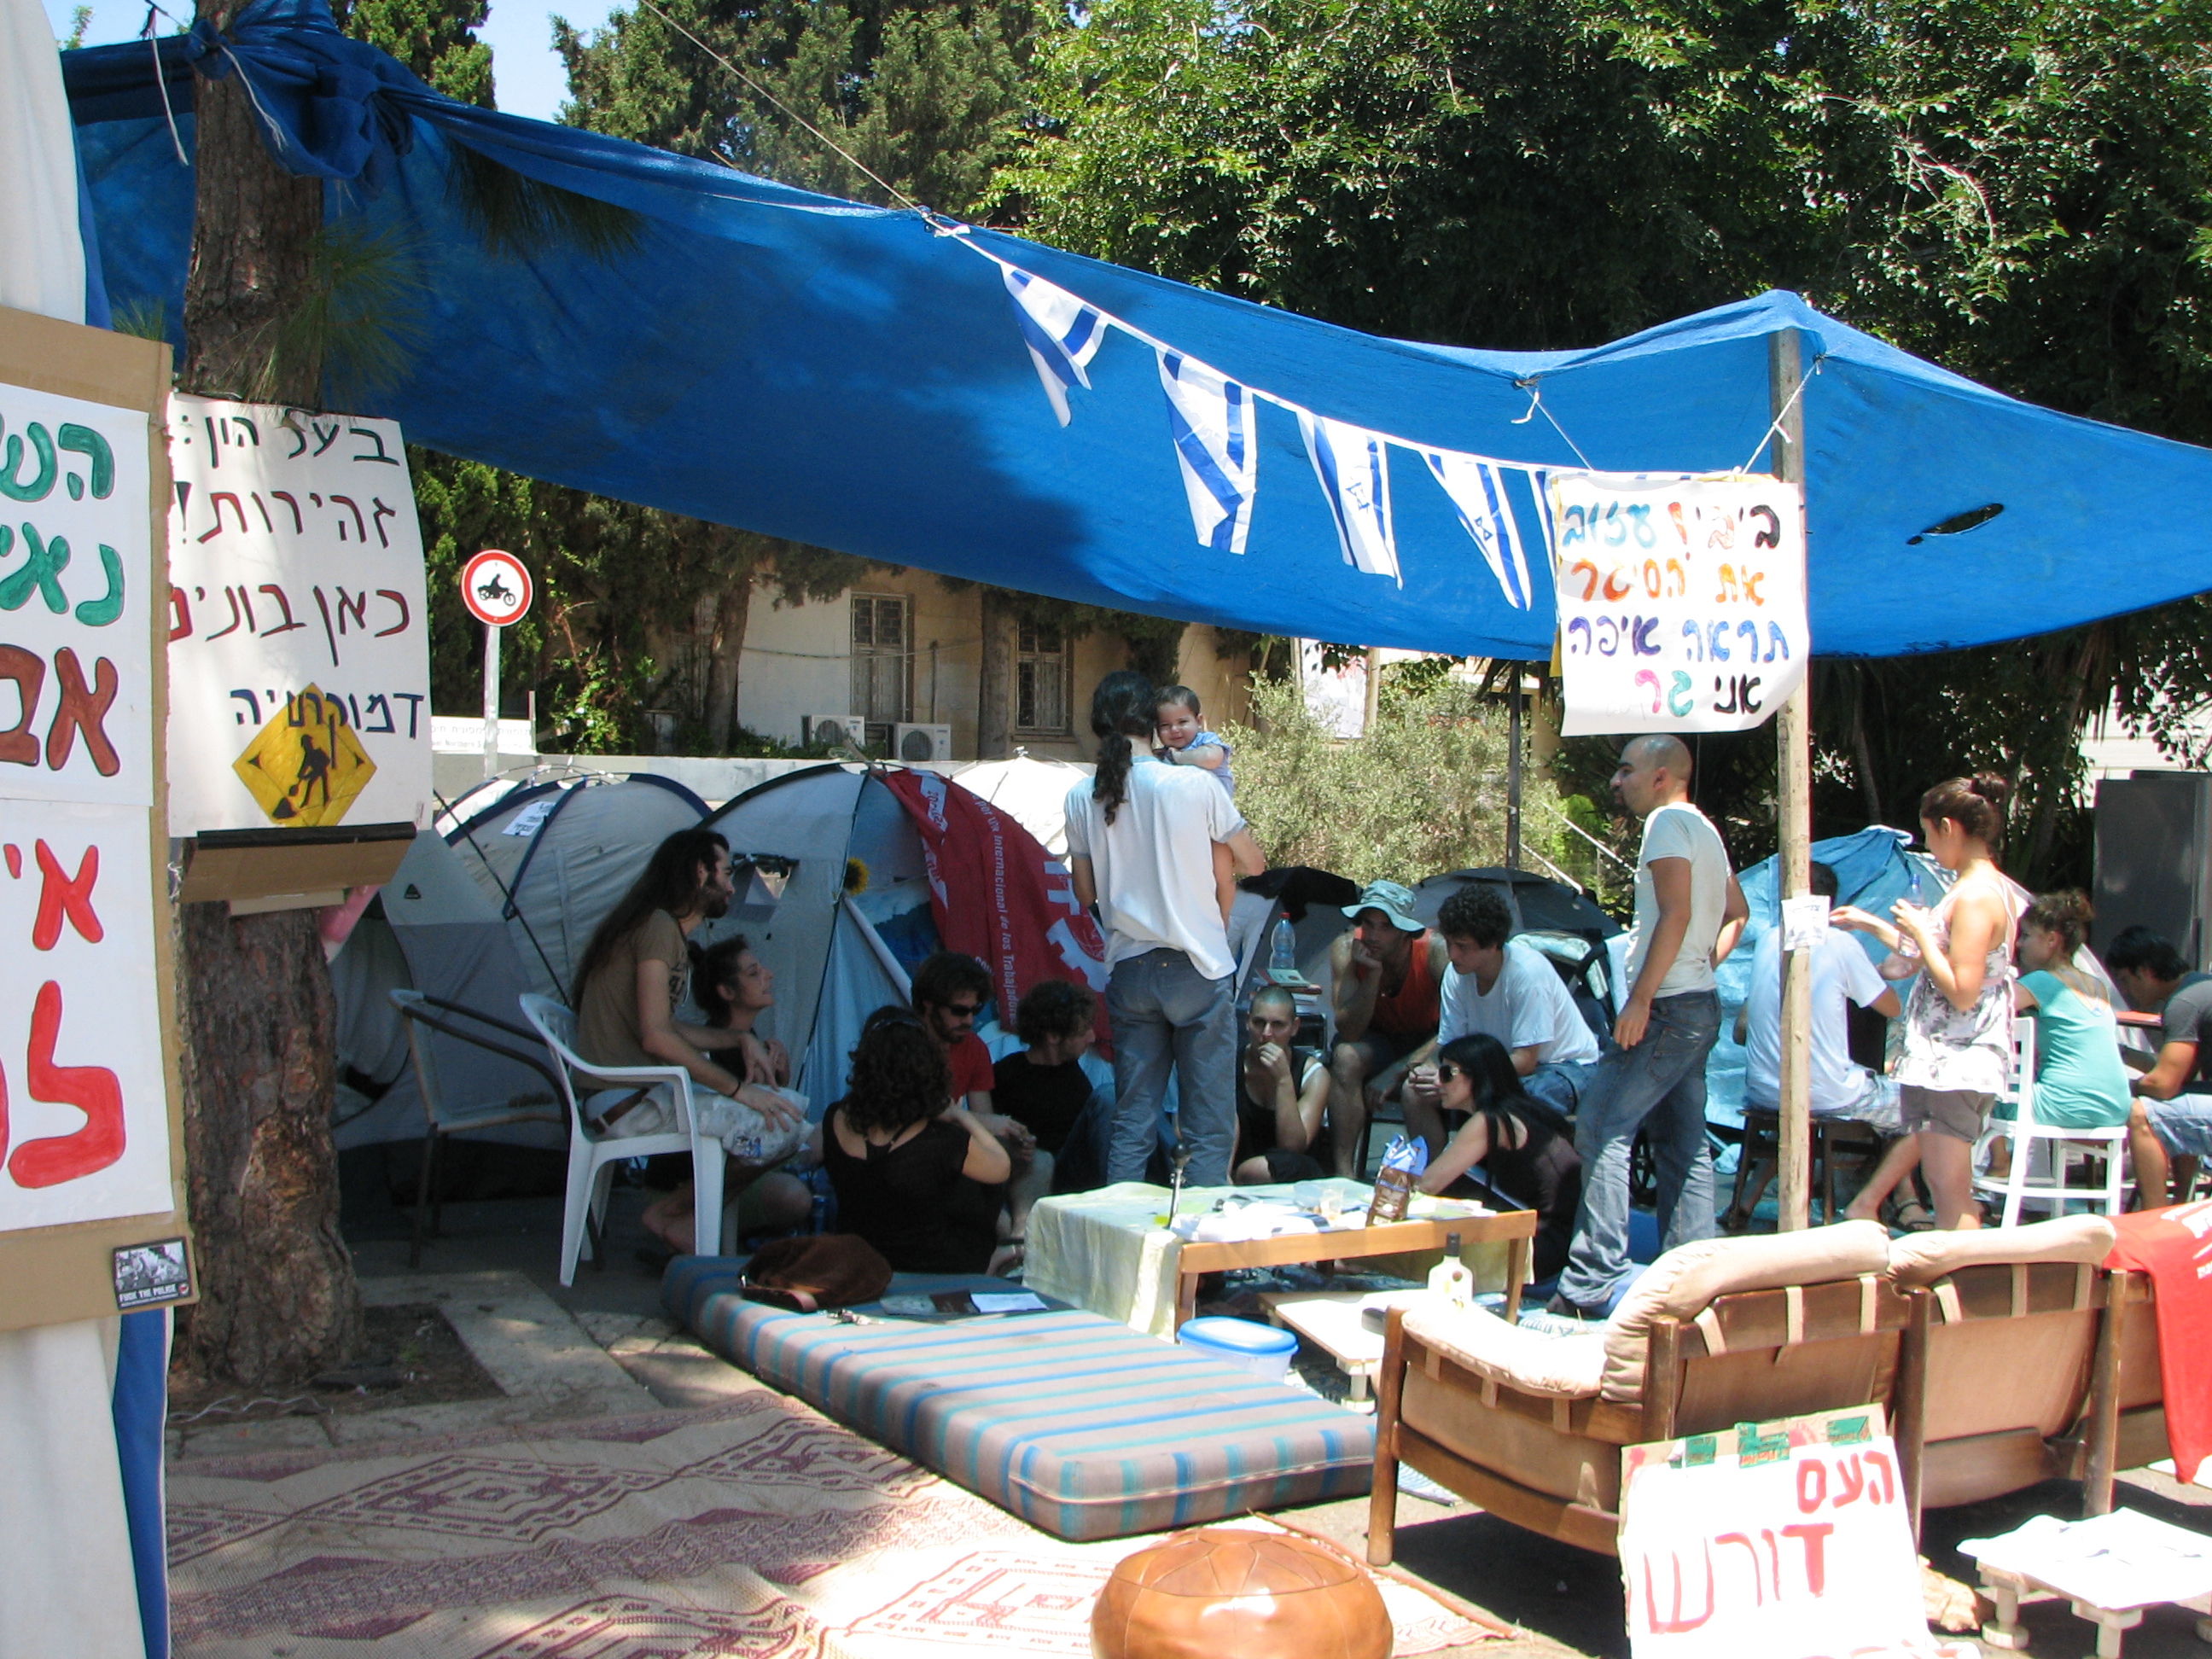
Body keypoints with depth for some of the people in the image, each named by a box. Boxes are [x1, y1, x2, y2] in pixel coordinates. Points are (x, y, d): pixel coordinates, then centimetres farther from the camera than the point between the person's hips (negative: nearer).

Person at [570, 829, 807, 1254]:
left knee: (792, 1106, 9)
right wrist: (738, 1088, -17)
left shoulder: (667, 931, 20)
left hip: (642, 1092, 10)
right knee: (780, 1128, -19)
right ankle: (671, 1214, -5)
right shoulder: (658, 927, -12)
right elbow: (656, 1038, -20)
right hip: (628, 1103, -10)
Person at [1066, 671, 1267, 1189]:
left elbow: (1085, 892, 10)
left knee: (1132, 1124, 11)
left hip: (1129, 971, 4)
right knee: (1209, 1129, 3)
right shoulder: (1194, 785, -9)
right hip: (1198, 970, -3)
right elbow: (1253, 864, 2)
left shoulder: (1082, 799, 1)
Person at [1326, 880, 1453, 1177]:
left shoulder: (1435, 950, -25)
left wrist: (1397, 1071, -31)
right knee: (1346, 1058, -30)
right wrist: (1373, 974, -34)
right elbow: (1349, 1033, -22)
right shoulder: (1346, 949, -19)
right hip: (1378, 1041, 2)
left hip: (1427, 1046, -2)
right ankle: (1344, 1176, -27)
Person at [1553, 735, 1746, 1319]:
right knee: (1683, 1144, 10)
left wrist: (1641, 998, -22)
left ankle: (1592, 1283, -14)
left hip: (1667, 1006, -10)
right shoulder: (1705, 829, 20)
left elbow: (1676, 913, -20)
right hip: (1701, 1005, 10)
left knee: (1602, 1131, -11)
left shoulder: (1668, 821, -9)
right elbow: (1737, 913, 29)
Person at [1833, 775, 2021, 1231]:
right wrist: (1871, 924, 27)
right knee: (1943, 1184, 14)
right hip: (1947, 1060, 10)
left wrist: (1921, 932, -14)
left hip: (1955, 1064, -10)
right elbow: (1936, 959, 23)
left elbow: (1961, 991, -24)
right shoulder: (1992, 887, 14)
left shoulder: (1976, 895, -18)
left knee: (1949, 1190, -8)